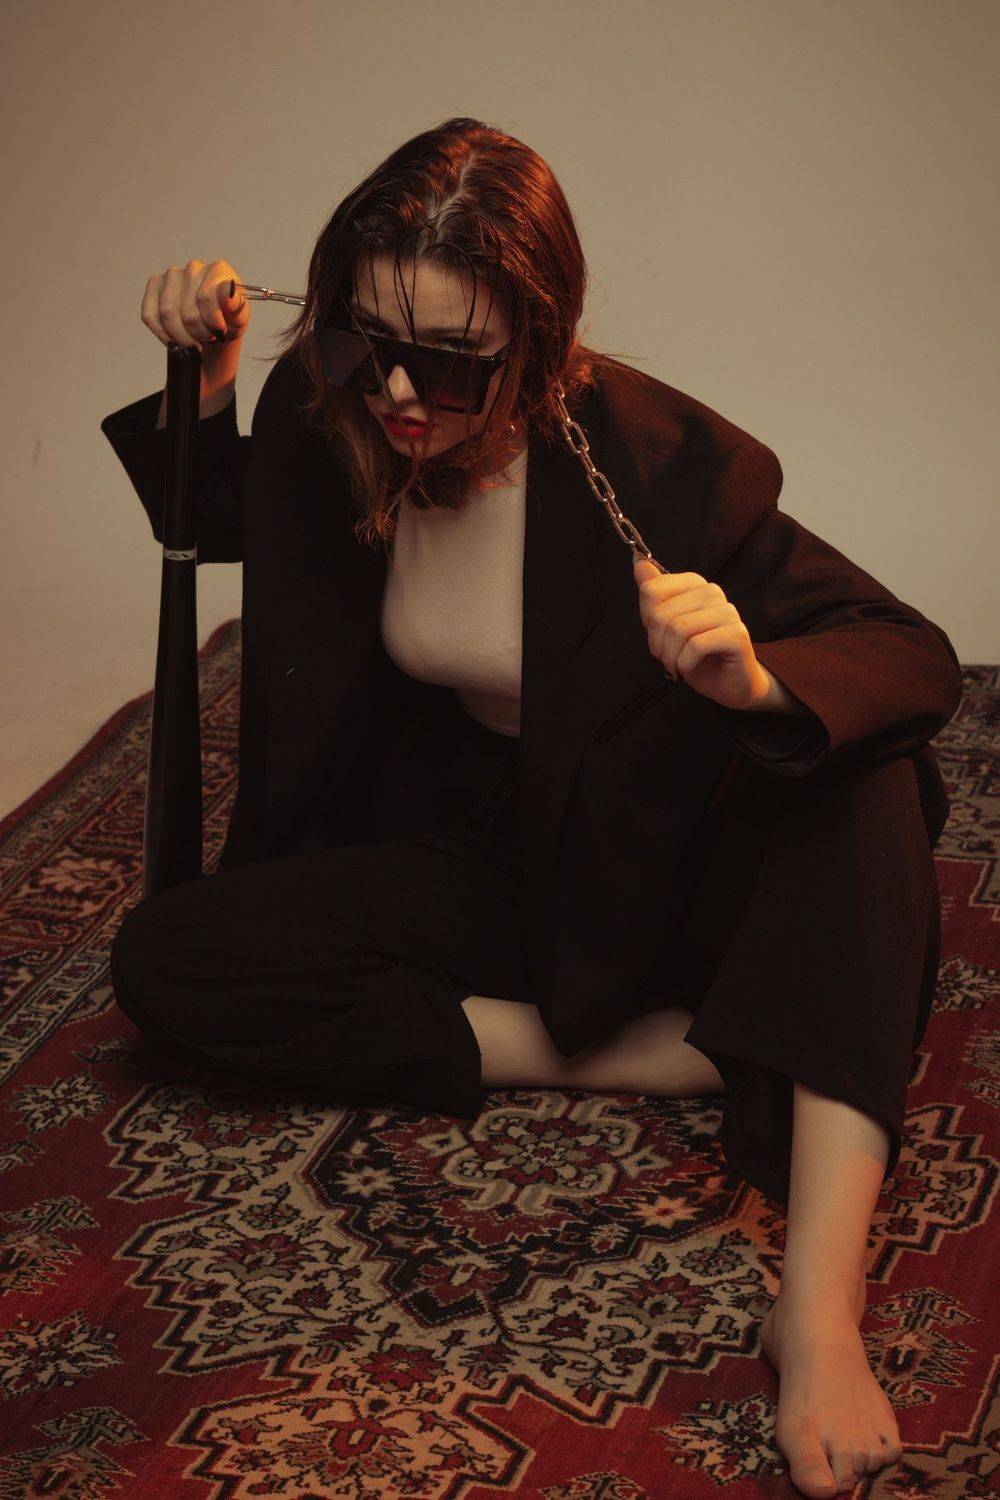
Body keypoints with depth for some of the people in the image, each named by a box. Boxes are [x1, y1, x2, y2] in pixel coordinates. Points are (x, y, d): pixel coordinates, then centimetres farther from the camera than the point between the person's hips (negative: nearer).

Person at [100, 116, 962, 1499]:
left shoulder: (649, 462, -25)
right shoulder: (331, 423, -13)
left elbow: (915, 658, -24)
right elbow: (222, 528, 13)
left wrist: (756, 679, -46)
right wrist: (204, 382, -7)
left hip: (655, 862, -4)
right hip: (477, 855, 4)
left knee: (857, 767, -35)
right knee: (163, 961, -19)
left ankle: (820, 1305, -45)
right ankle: (704, 1055, -19)